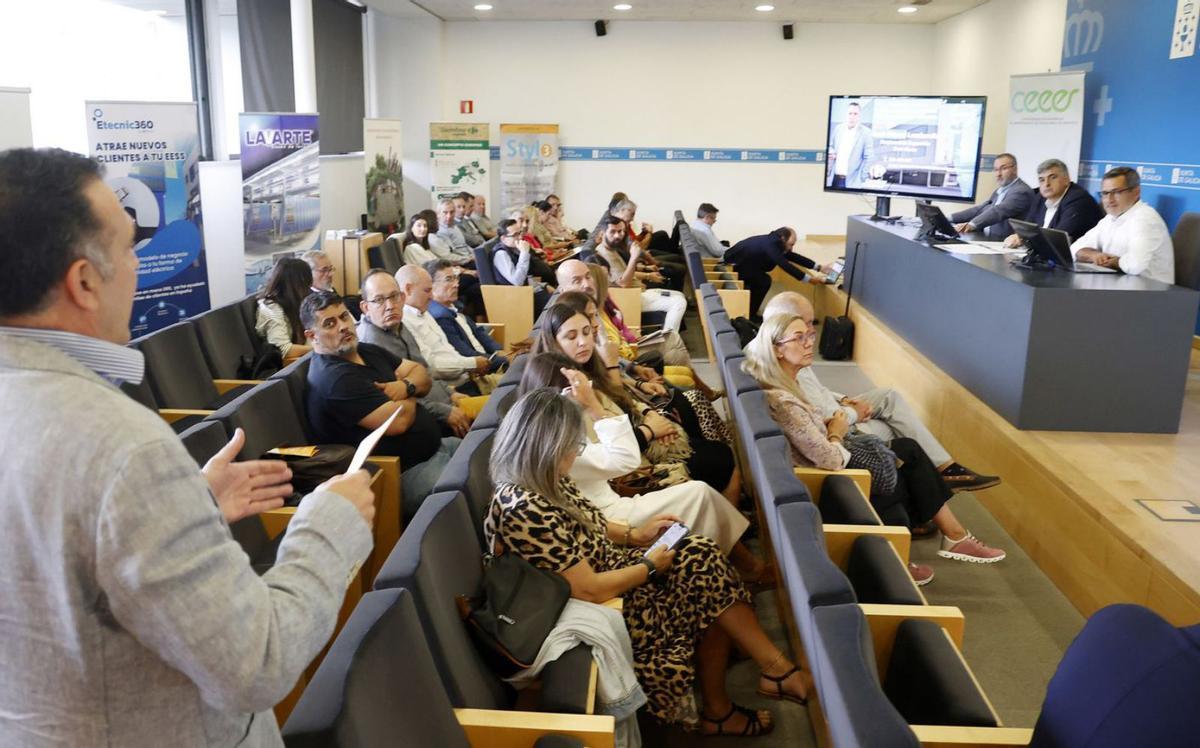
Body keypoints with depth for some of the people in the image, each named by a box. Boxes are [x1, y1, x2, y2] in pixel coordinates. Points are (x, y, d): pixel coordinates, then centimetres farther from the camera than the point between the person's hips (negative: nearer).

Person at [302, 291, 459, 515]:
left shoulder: (368, 351, 11)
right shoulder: (334, 378, -20)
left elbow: (421, 377, 14)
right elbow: (398, 422, -24)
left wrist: (406, 386, -10)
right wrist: (410, 397, -2)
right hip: (405, 473, -10)